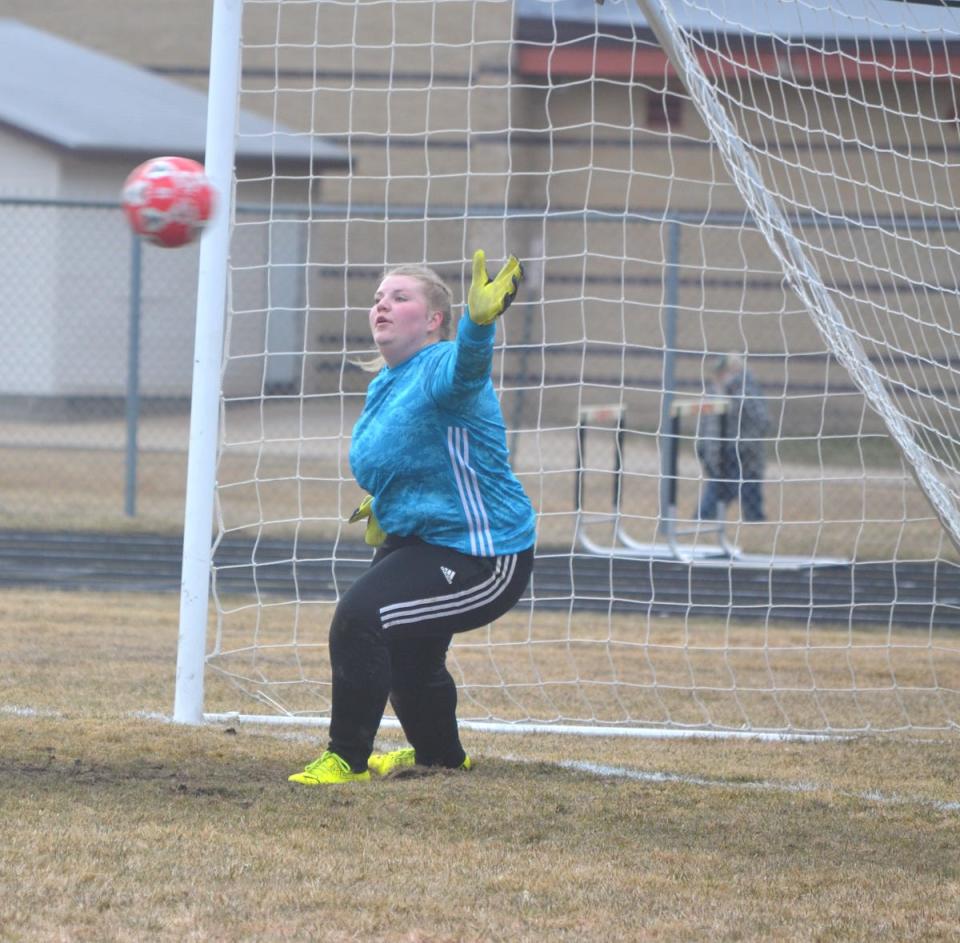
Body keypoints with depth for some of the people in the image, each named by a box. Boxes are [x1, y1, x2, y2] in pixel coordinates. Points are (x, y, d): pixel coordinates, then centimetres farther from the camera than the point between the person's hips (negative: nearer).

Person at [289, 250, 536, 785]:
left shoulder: (439, 370, -23)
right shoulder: (384, 387, 6)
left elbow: (466, 367, -50)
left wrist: (480, 322, -70)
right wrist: (385, 506, 8)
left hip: (481, 559, -11)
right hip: (420, 541, 11)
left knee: (360, 619, -26)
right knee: (405, 649, 31)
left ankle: (348, 760, -14)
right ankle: (440, 755, 58)